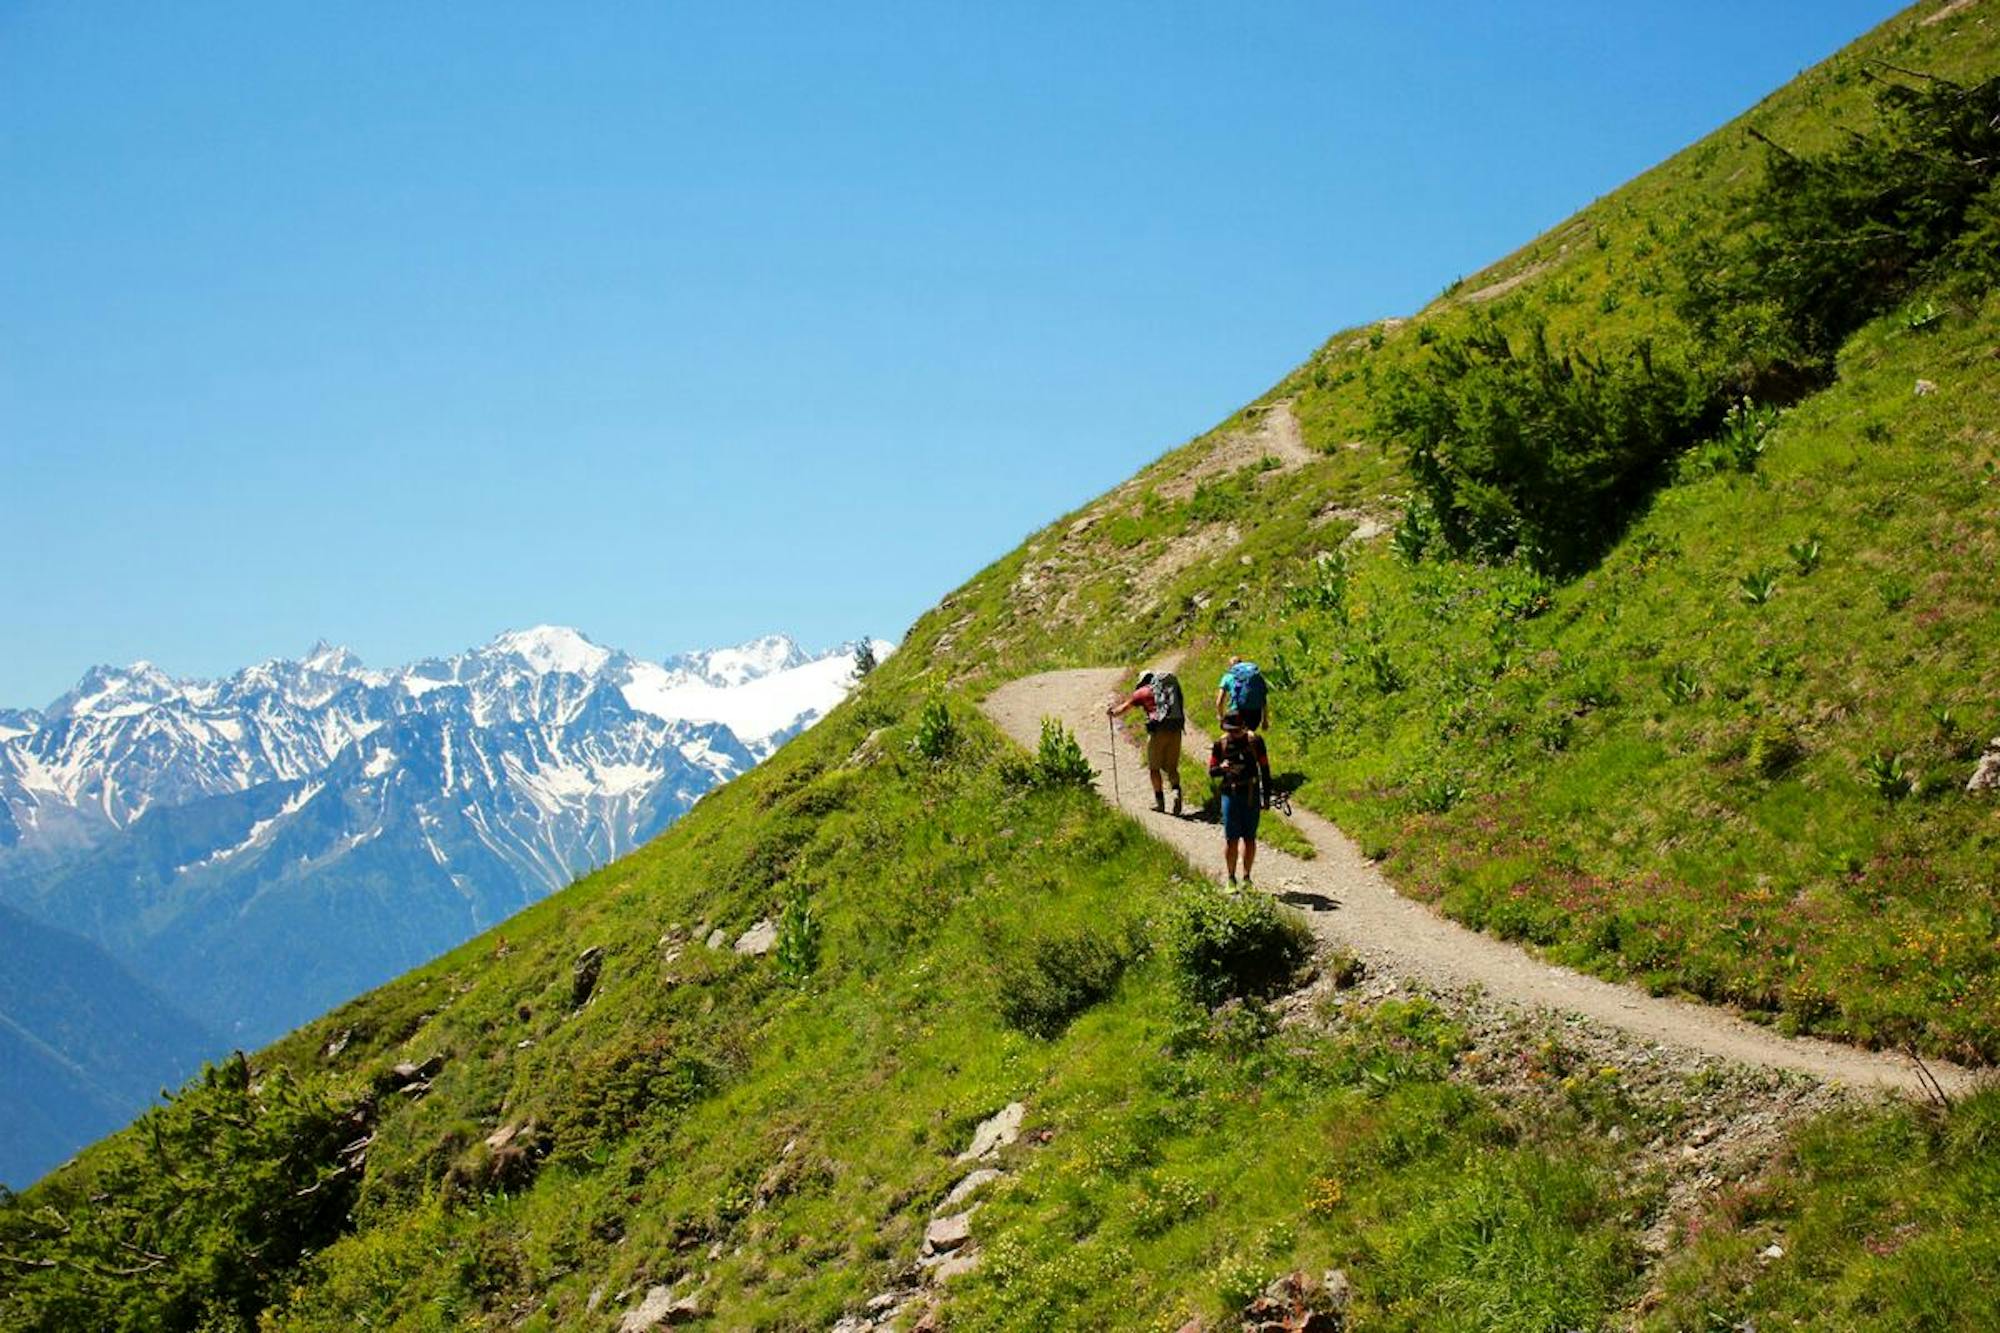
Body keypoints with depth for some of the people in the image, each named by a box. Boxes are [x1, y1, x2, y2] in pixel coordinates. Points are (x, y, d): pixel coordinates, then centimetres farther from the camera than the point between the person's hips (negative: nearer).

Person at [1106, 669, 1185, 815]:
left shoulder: (1144, 691, 10)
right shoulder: (1172, 687, 20)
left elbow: (1125, 707, 22)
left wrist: (1112, 712, 41)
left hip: (1158, 730, -3)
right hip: (1175, 731, 3)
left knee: (1154, 767, 10)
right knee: (1171, 767, 12)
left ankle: (1159, 800, 10)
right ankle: (1176, 790, -13)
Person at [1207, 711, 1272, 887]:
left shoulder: (1255, 741, -2)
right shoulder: (1220, 744, 1)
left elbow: (1265, 769, 4)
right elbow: (1211, 772, 2)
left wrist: (1266, 797, 2)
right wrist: (1222, 768, -22)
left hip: (1251, 795, 0)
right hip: (1230, 795, 0)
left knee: (1249, 838, 5)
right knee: (1231, 839, -2)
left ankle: (1246, 877, 15)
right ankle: (1231, 878, 8)